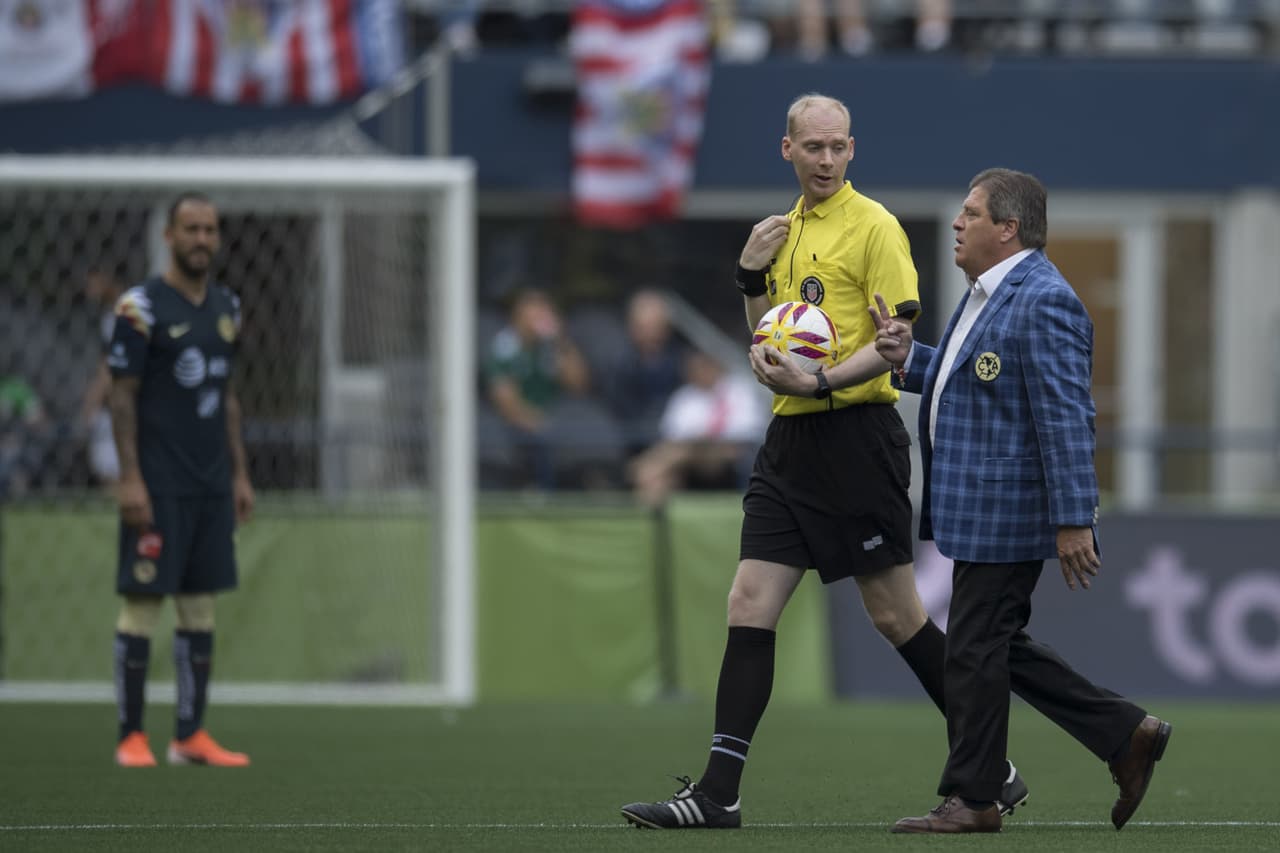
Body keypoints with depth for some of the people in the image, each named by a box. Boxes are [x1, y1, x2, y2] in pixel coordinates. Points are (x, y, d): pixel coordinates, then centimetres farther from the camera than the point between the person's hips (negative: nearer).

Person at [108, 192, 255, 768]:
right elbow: (122, 396, -10)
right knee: (141, 603, -6)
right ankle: (131, 737, -1)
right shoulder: (142, 307, -8)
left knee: (201, 606, 7)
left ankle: (191, 736, 11)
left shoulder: (226, 306, 13)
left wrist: (239, 474, 15)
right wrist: (130, 479, -16)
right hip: (158, 484, -7)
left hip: (211, 484, 7)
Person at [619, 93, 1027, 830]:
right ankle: (718, 793, -2)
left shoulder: (873, 227, -7)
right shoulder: (787, 231, 16)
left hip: (856, 434, -7)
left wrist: (823, 383, -25)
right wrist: (752, 277, 7)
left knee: (896, 614, -1)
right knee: (750, 606, -1)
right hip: (791, 439, 7)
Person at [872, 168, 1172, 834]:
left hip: (1006, 510, -10)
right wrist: (909, 360, 8)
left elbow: (1066, 418, -22)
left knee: (975, 651, -3)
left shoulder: (1044, 303, -18)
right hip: (977, 507, 10)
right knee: (999, 648, 14)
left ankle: (972, 799, 7)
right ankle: (1126, 735, 19)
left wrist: (1073, 521, -24)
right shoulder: (988, 294, 14)